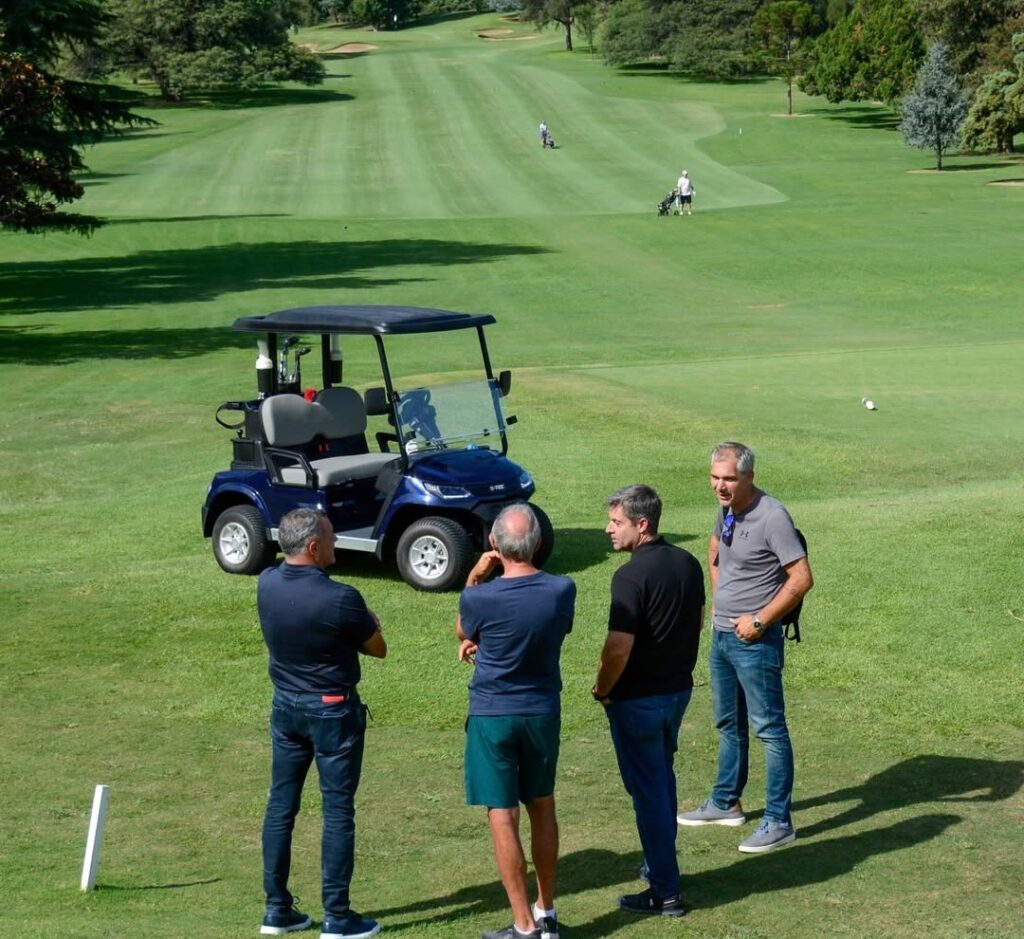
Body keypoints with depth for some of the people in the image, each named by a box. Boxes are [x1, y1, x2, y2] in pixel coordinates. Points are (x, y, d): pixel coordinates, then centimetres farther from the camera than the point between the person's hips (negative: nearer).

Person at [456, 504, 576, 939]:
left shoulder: (482, 598, -20)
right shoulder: (562, 590, -10)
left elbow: (462, 632, 3)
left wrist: (474, 579, -3)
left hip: (493, 715, -4)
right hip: (543, 712, 4)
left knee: (502, 817, 4)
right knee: (542, 808, 19)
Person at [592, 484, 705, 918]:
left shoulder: (631, 576, -23)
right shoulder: (688, 563, 2)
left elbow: (618, 648, -25)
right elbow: (698, 620, 15)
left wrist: (601, 689, -9)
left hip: (638, 699, -8)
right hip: (679, 688, 8)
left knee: (648, 789, 1)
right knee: (663, 779, 23)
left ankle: (665, 891, 6)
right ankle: (660, 863, 36)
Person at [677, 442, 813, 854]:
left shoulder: (771, 516, -20)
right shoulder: (726, 508, 5)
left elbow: (802, 578, -21)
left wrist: (759, 620, -18)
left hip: (755, 640, -9)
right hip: (722, 635, 9)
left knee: (769, 728, -3)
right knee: (728, 724, 20)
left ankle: (778, 822, 2)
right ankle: (725, 804, 35)